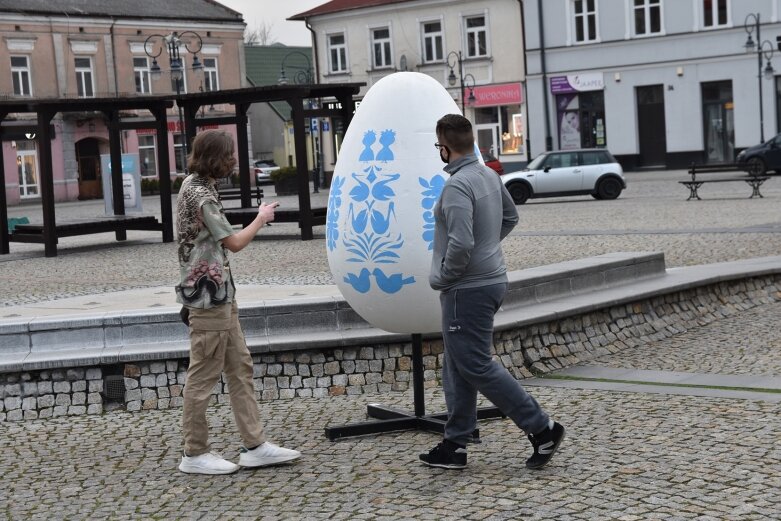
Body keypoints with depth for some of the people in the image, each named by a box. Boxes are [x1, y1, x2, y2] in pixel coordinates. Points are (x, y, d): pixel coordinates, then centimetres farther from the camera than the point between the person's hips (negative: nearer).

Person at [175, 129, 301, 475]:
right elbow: (234, 242, -14)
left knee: (240, 367, 10)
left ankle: (254, 446, 14)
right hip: (208, 295, -10)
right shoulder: (200, 194, -17)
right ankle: (194, 455, 8)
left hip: (219, 295, 10)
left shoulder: (194, 186, 13)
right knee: (204, 375, -2)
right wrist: (262, 218, 1)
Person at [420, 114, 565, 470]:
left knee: (477, 366, -2)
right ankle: (455, 445, 19)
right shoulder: (490, 176, 8)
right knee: (457, 367, 15)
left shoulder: (457, 186, -21)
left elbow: (461, 243, -29)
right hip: (492, 278, 10)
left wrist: (442, 278, -13)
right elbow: (510, 217, 24)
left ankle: (541, 428, 1)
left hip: (467, 289, -10)